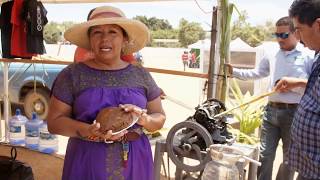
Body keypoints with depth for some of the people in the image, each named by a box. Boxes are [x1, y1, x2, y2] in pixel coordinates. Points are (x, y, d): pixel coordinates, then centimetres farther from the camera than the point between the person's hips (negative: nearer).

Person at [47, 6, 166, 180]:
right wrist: (87, 131, -20)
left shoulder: (141, 75, 1)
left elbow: (160, 117, 7)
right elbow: (54, 121, -3)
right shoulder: (72, 74, -4)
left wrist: (144, 119, -14)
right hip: (87, 163, -1)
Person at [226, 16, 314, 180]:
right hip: (271, 110, 4)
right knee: (265, 154, 9)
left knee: (290, 158, 11)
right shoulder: (272, 55, 10)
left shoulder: (309, 56, -7)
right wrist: (233, 71, 12)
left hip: (295, 112, -4)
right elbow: (256, 73, 21)